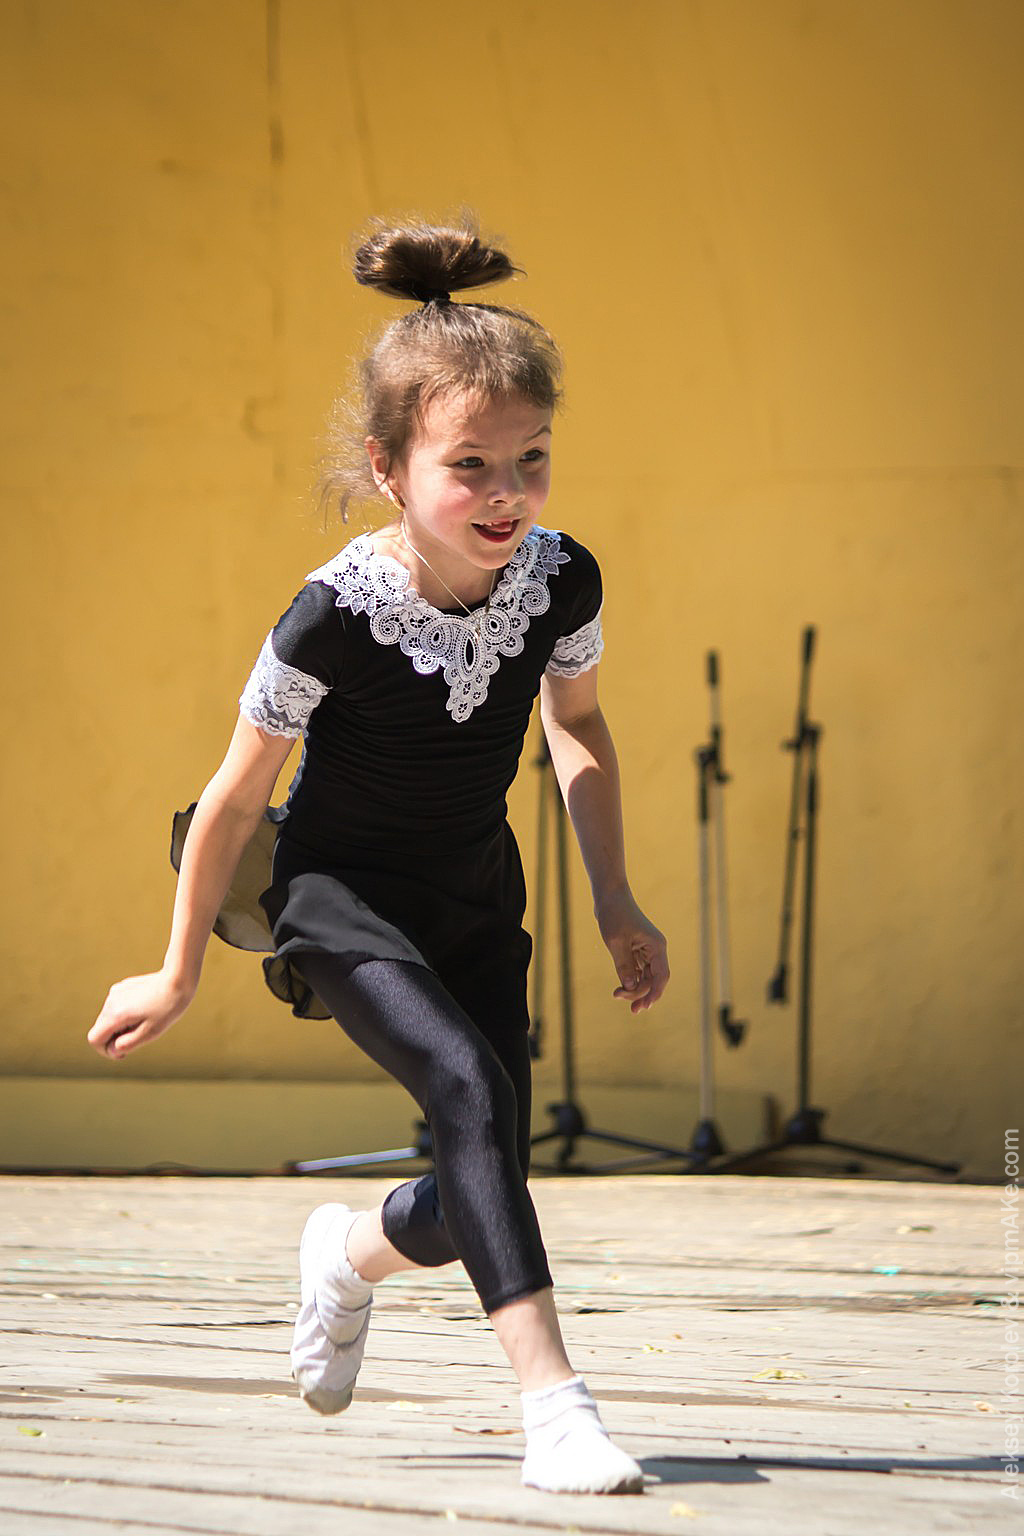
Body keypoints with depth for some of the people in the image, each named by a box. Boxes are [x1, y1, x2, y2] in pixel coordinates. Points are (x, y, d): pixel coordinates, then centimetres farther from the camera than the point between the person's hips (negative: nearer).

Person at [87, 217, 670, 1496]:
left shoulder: (559, 581, -15)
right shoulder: (336, 616, -27)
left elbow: (576, 729, 7)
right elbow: (236, 795, -14)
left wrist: (615, 904, 7)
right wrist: (179, 974, -4)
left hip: (475, 898, 5)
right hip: (340, 891, -5)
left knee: (482, 1189, 3)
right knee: (471, 1089, -29)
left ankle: (353, 1250, 39)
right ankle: (552, 1402, -30)